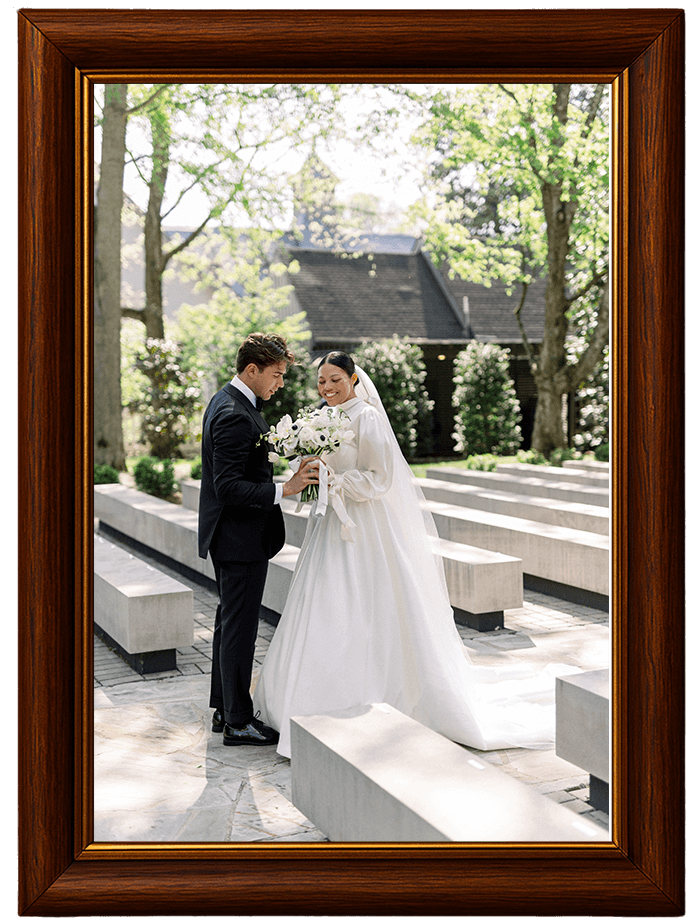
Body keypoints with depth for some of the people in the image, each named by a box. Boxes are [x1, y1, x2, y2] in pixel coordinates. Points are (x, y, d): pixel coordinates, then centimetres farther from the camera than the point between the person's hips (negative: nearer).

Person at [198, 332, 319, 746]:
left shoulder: (225, 402, 10)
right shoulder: (236, 416, -23)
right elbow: (229, 487, -28)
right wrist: (284, 489, -30)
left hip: (230, 535, 11)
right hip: (241, 537, -11)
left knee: (230, 622, 18)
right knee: (240, 627, -1)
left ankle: (224, 708, 30)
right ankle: (238, 721, 9)